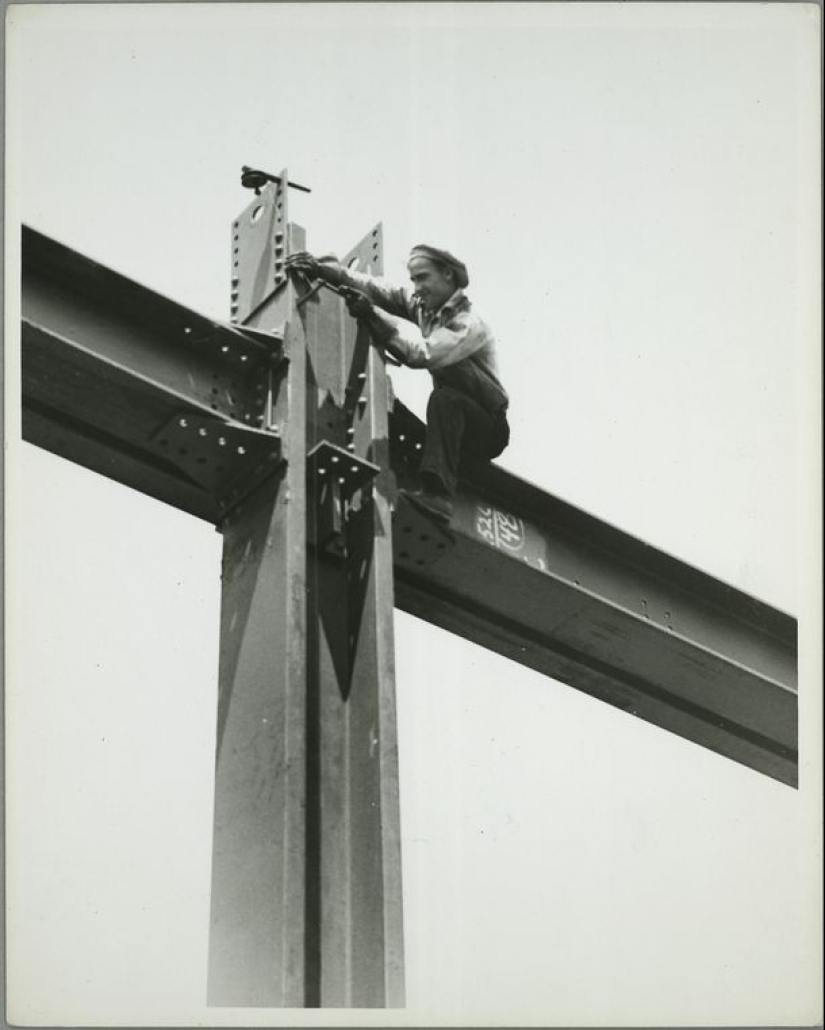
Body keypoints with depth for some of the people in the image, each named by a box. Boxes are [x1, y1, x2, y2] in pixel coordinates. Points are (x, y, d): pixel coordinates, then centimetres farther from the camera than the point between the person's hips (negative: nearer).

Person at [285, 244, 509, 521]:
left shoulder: (469, 325, -19)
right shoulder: (418, 304, 2)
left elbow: (423, 354, -32)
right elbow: (373, 287, -8)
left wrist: (372, 314, -35)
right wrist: (322, 268, -22)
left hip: (489, 432, -8)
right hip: (454, 422, 8)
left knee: (444, 397, -32)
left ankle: (437, 494, -44)